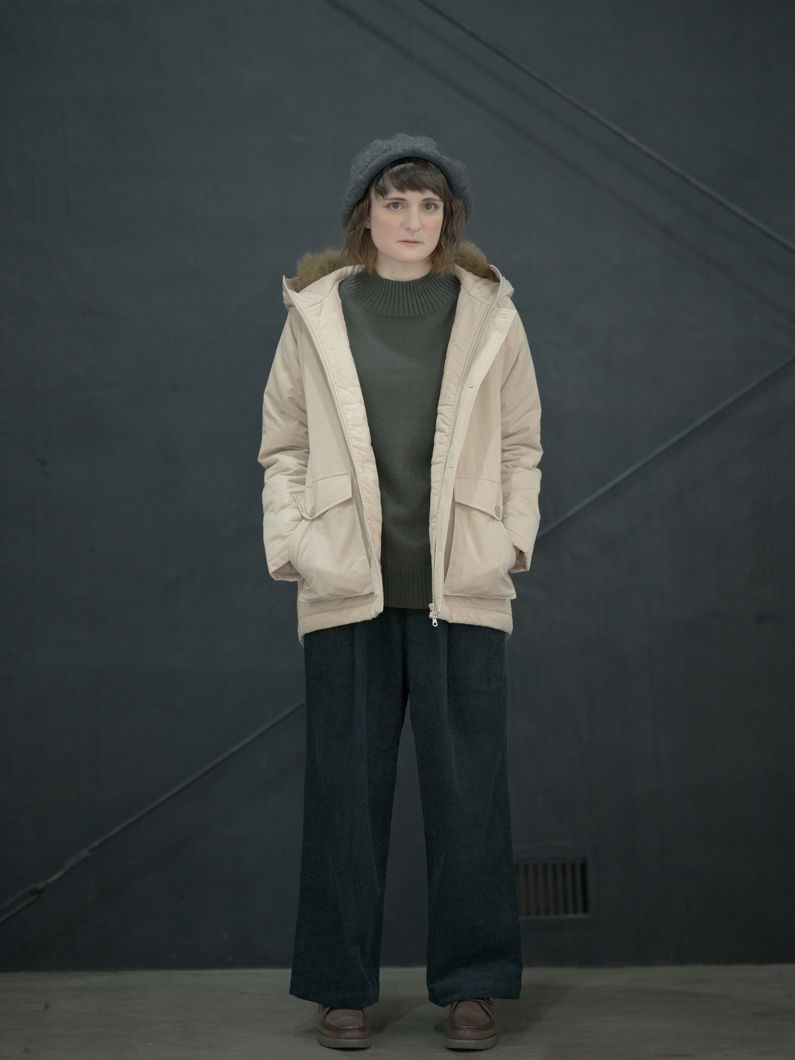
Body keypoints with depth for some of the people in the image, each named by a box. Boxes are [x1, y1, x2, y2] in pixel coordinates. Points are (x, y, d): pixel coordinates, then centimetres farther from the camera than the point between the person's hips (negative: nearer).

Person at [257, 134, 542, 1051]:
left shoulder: (491, 315, 7)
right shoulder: (316, 315, 5)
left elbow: (521, 447, 11)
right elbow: (282, 447, 8)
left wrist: (512, 543, 0)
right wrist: (290, 544, -3)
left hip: (461, 592, 0)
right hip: (347, 592, 0)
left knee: (468, 789, 4)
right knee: (345, 788, 6)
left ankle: (472, 985, 16)